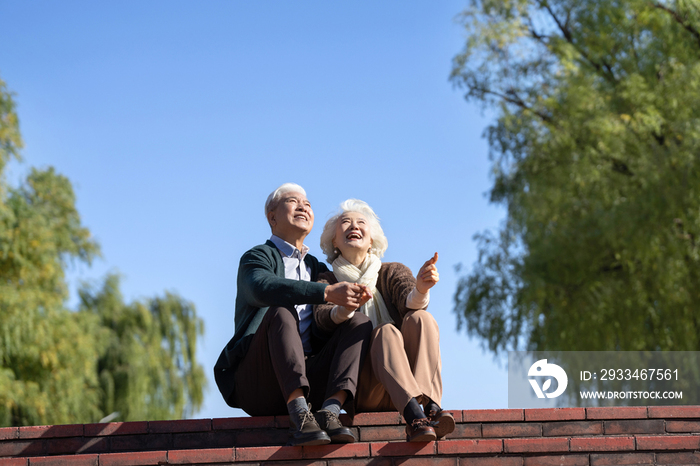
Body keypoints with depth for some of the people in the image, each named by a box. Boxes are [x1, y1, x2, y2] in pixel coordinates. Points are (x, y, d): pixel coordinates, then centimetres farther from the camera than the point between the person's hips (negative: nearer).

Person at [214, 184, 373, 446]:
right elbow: (263, 288, -18)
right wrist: (327, 293, -28)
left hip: (308, 379, 5)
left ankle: (330, 410, -33)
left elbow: (324, 330, 17)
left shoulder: (318, 269, 27)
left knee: (361, 323, -11)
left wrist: (350, 300, -6)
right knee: (281, 311, -30)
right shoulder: (258, 257, 7)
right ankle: (300, 417, -44)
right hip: (258, 383, -5)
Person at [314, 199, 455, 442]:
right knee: (386, 332, -29)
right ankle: (414, 416, -53)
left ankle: (430, 406, -42)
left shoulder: (392, 272, 16)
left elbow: (409, 302, -9)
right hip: (361, 390, -2)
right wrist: (344, 308, -36)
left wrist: (421, 289, -34)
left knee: (419, 318, -23)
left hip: (411, 376, 2)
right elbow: (323, 319, -12)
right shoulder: (325, 282, 12)